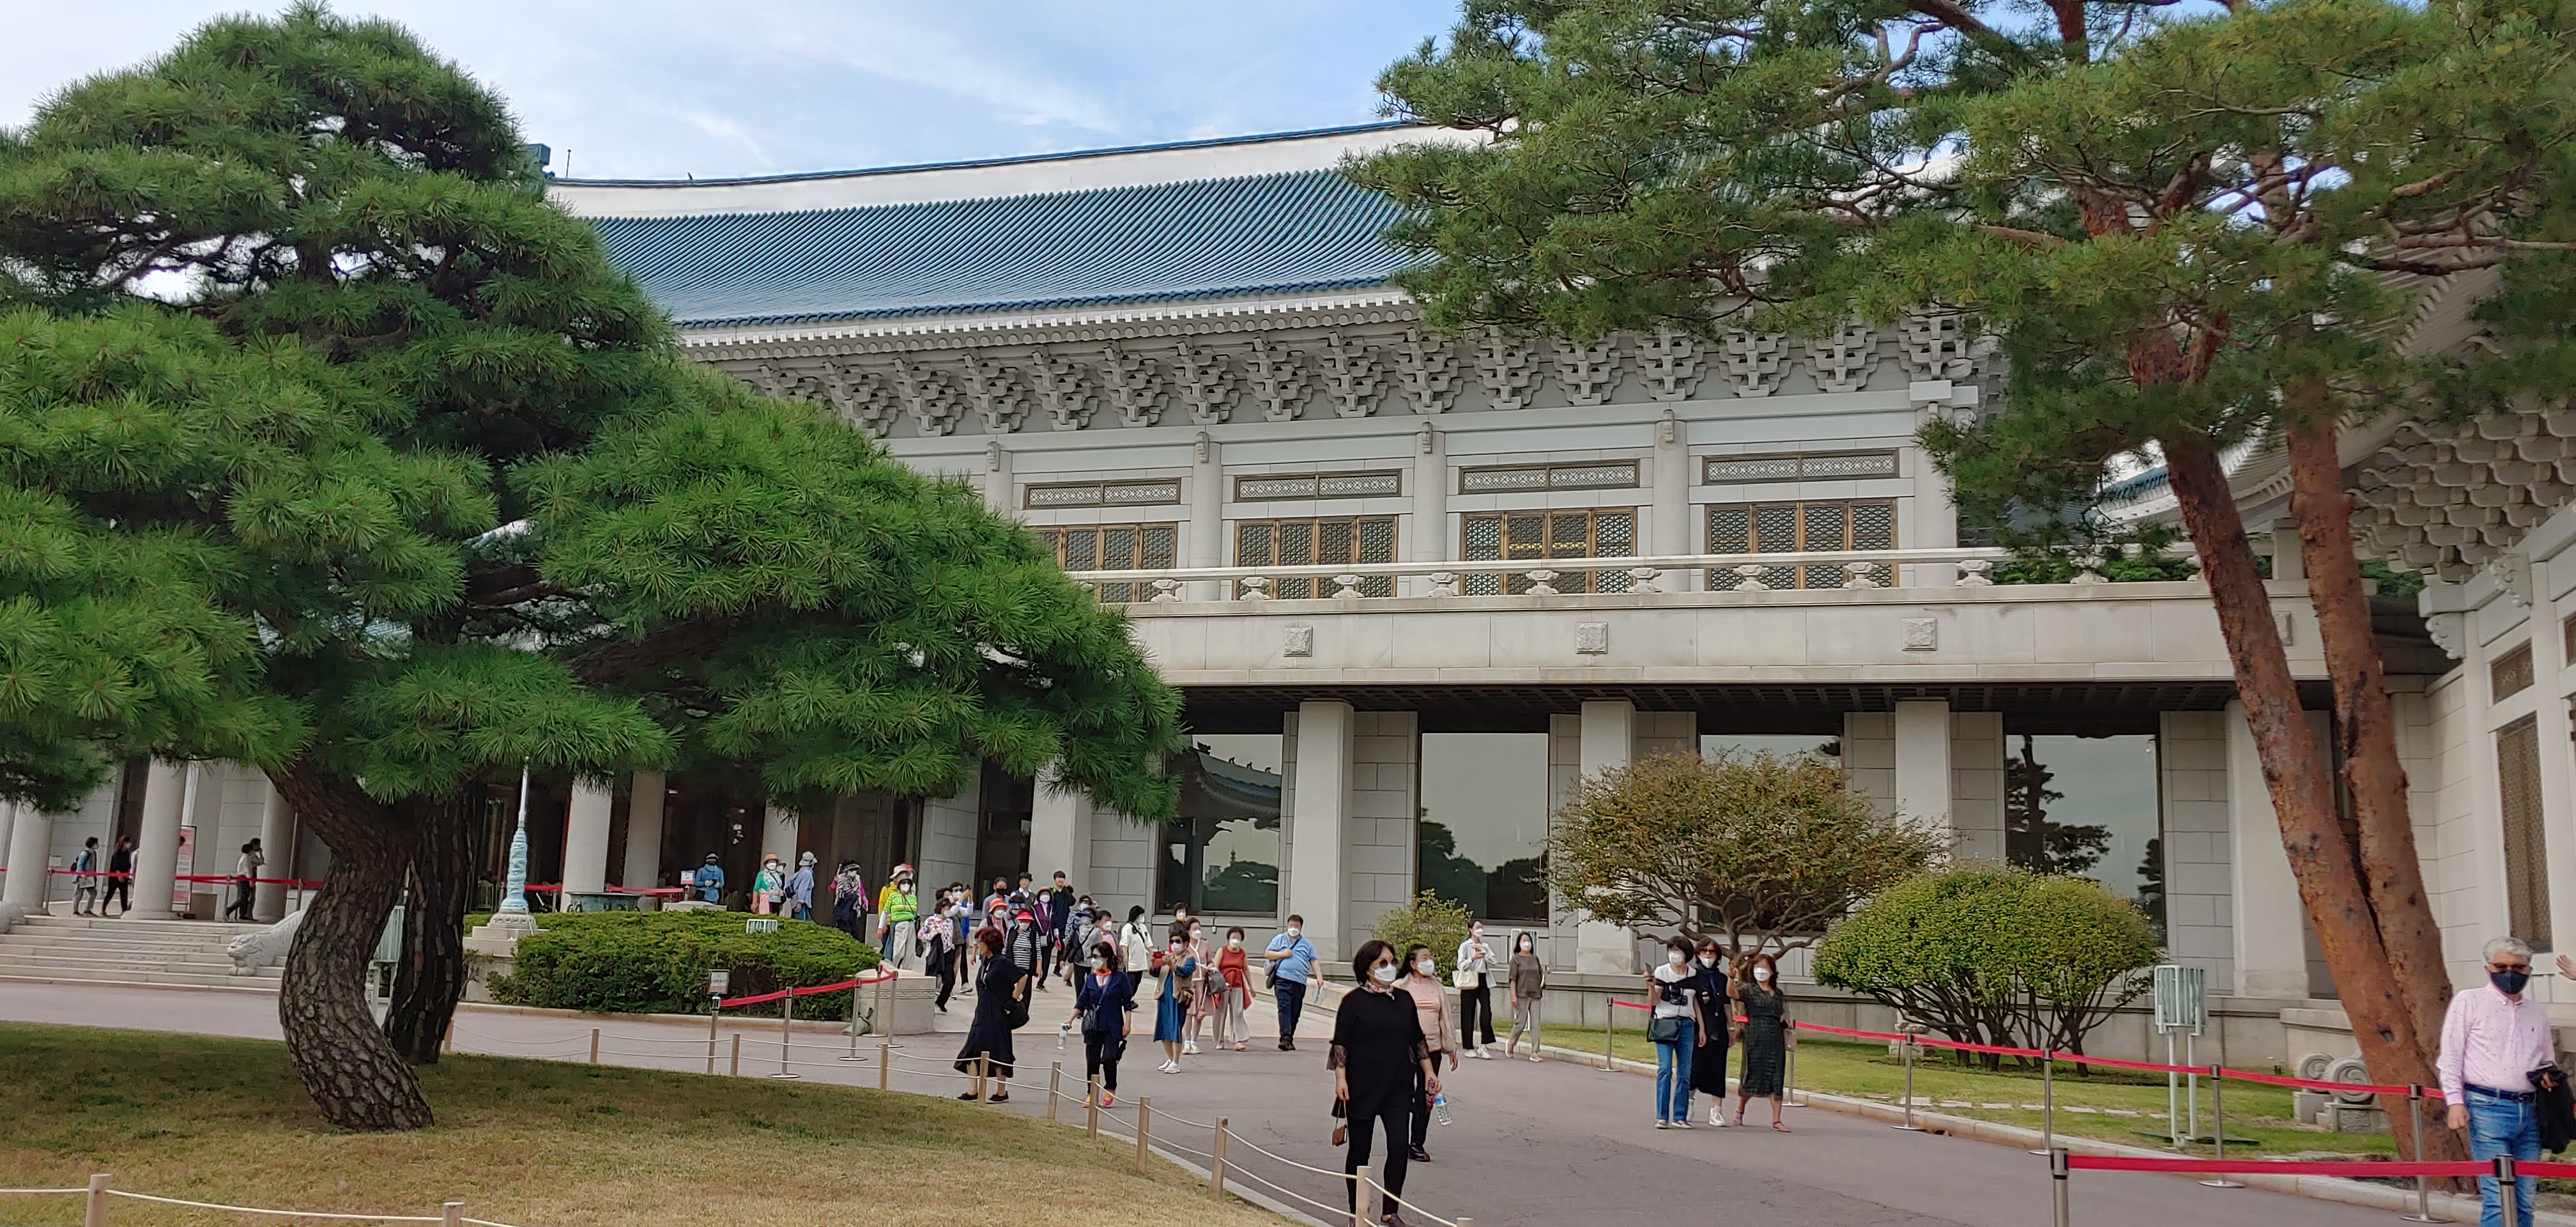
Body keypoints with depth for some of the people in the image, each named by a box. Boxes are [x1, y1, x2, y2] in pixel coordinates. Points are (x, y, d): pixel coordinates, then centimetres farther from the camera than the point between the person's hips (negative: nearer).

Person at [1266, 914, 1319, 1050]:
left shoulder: (1307, 944, 17)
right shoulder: (1279, 939, 13)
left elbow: (1313, 961, 14)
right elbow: (1267, 954, 10)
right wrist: (1283, 954, -4)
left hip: (1299, 982, 3)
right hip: (1283, 979, -3)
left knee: (1295, 1012, 5)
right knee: (1284, 1008, -16)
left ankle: (1289, 1040, 13)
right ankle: (1285, 1038, -24)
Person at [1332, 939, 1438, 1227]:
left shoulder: (1404, 1001, 8)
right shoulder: (1354, 1001, -6)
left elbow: (1418, 1040, 17)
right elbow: (1340, 1043, -8)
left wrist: (1429, 1071, 12)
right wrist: (1340, 1078, -16)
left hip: (1398, 1087, 3)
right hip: (1362, 1087, -3)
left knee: (1399, 1148, -6)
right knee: (1360, 1150, 6)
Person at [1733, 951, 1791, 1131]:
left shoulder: (1778, 993, 17)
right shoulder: (1748, 989, 2)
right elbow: (1733, 993, -19)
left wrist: (1787, 1039, 15)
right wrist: (1731, 978, -36)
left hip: (1776, 1039, 4)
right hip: (1755, 1038, -4)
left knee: (1776, 1079, -1)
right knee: (1753, 1076, -1)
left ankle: (1776, 1120, 1)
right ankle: (1739, 1109, 24)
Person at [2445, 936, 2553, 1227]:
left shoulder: (2538, 1011, 18)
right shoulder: (2469, 1001, 4)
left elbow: (2548, 1060, 28)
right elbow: (2450, 1056, 0)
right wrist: (2455, 1102, -10)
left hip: (2530, 1112, 5)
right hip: (2488, 1108, -5)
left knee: (2525, 1198, 5)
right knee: (2498, 1197, -11)